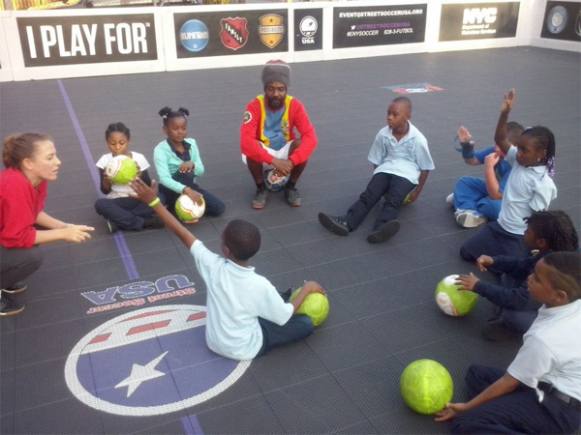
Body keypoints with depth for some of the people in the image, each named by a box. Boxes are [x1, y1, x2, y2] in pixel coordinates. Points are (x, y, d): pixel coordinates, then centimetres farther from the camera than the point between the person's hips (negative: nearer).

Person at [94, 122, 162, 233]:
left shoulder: (139, 158, -5)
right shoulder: (105, 160, -4)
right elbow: (105, 191, -2)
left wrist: (140, 177, -24)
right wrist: (106, 181, -25)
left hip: (137, 200, 0)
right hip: (117, 202, 0)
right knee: (100, 204, -32)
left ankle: (119, 220, -24)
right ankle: (144, 222, -27)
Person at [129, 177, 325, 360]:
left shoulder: (213, 266, -26)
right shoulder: (260, 285, -32)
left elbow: (182, 233, -19)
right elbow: (285, 317, -16)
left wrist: (153, 201, -15)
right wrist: (307, 288, -3)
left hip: (214, 342, 4)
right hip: (244, 349, -4)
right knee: (305, 323, 3)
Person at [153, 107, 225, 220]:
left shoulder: (191, 143, -1)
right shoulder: (160, 149, -16)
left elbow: (201, 171, 1)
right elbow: (164, 179, -27)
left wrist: (192, 165, -24)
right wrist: (186, 190, -43)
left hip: (191, 187, 5)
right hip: (171, 190, -5)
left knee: (219, 208, -13)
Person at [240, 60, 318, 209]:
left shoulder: (295, 105, -17)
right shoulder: (254, 106, -21)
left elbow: (310, 137, -27)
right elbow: (246, 141, -34)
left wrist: (291, 161, -41)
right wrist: (274, 161, -43)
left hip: (285, 152, 1)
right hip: (263, 155, -1)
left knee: (302, 145, -29)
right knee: (250, 149, -33)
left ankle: (291, 187, -5)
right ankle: (261, 188, -7)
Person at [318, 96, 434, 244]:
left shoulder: (418, 139, -10)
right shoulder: (382, 134, -1)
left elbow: (426, 168, -1)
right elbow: (376, 162, 11)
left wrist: (417, 191, -4)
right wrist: (378, 181, 3)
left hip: (406, 174, -3)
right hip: (385, 170, 3)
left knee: (393, 200, -32)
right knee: (368, 195, -24)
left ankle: (380, 228, -59)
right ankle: (346, 223, -45)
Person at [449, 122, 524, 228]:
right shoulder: (497, 151, -11)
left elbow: (496, 195, -37)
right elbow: (472, 160, 3)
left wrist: (489, 166, -36)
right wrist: (466, 145, -18)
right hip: (494, 189, 8)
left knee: (492, 205, -38)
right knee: (464, 182, 1)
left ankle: (467, 201, -8)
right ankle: (469, 210, -22)